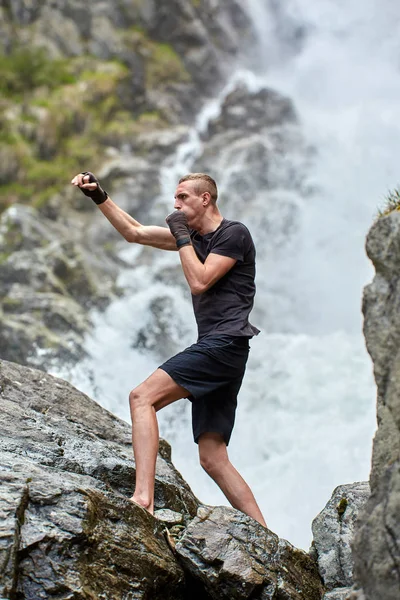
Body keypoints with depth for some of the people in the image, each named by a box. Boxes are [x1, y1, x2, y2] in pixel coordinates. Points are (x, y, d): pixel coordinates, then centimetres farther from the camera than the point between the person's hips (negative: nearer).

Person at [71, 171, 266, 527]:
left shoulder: (234, 234, -2)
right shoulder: (195, 236, 22)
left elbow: (199, 281, -13)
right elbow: (135, 233, 22)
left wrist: (182, 237, -3)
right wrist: (100, 197, 14)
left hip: (225, 343, -9)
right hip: (214, 350, 9)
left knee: (142, 397, -21)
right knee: (213, 458, 4)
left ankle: (143, 498, -34)